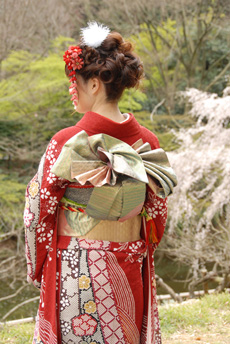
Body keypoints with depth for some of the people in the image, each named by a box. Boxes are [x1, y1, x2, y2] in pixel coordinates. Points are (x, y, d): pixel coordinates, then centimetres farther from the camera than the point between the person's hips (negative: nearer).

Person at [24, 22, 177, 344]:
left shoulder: (66, 143, -16)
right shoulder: (148, 142, -3)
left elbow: (39, 208, -8)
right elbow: (157, 212, 6)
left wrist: (37, 268, 6)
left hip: (77, 269, -4)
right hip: (131, 266, 5)